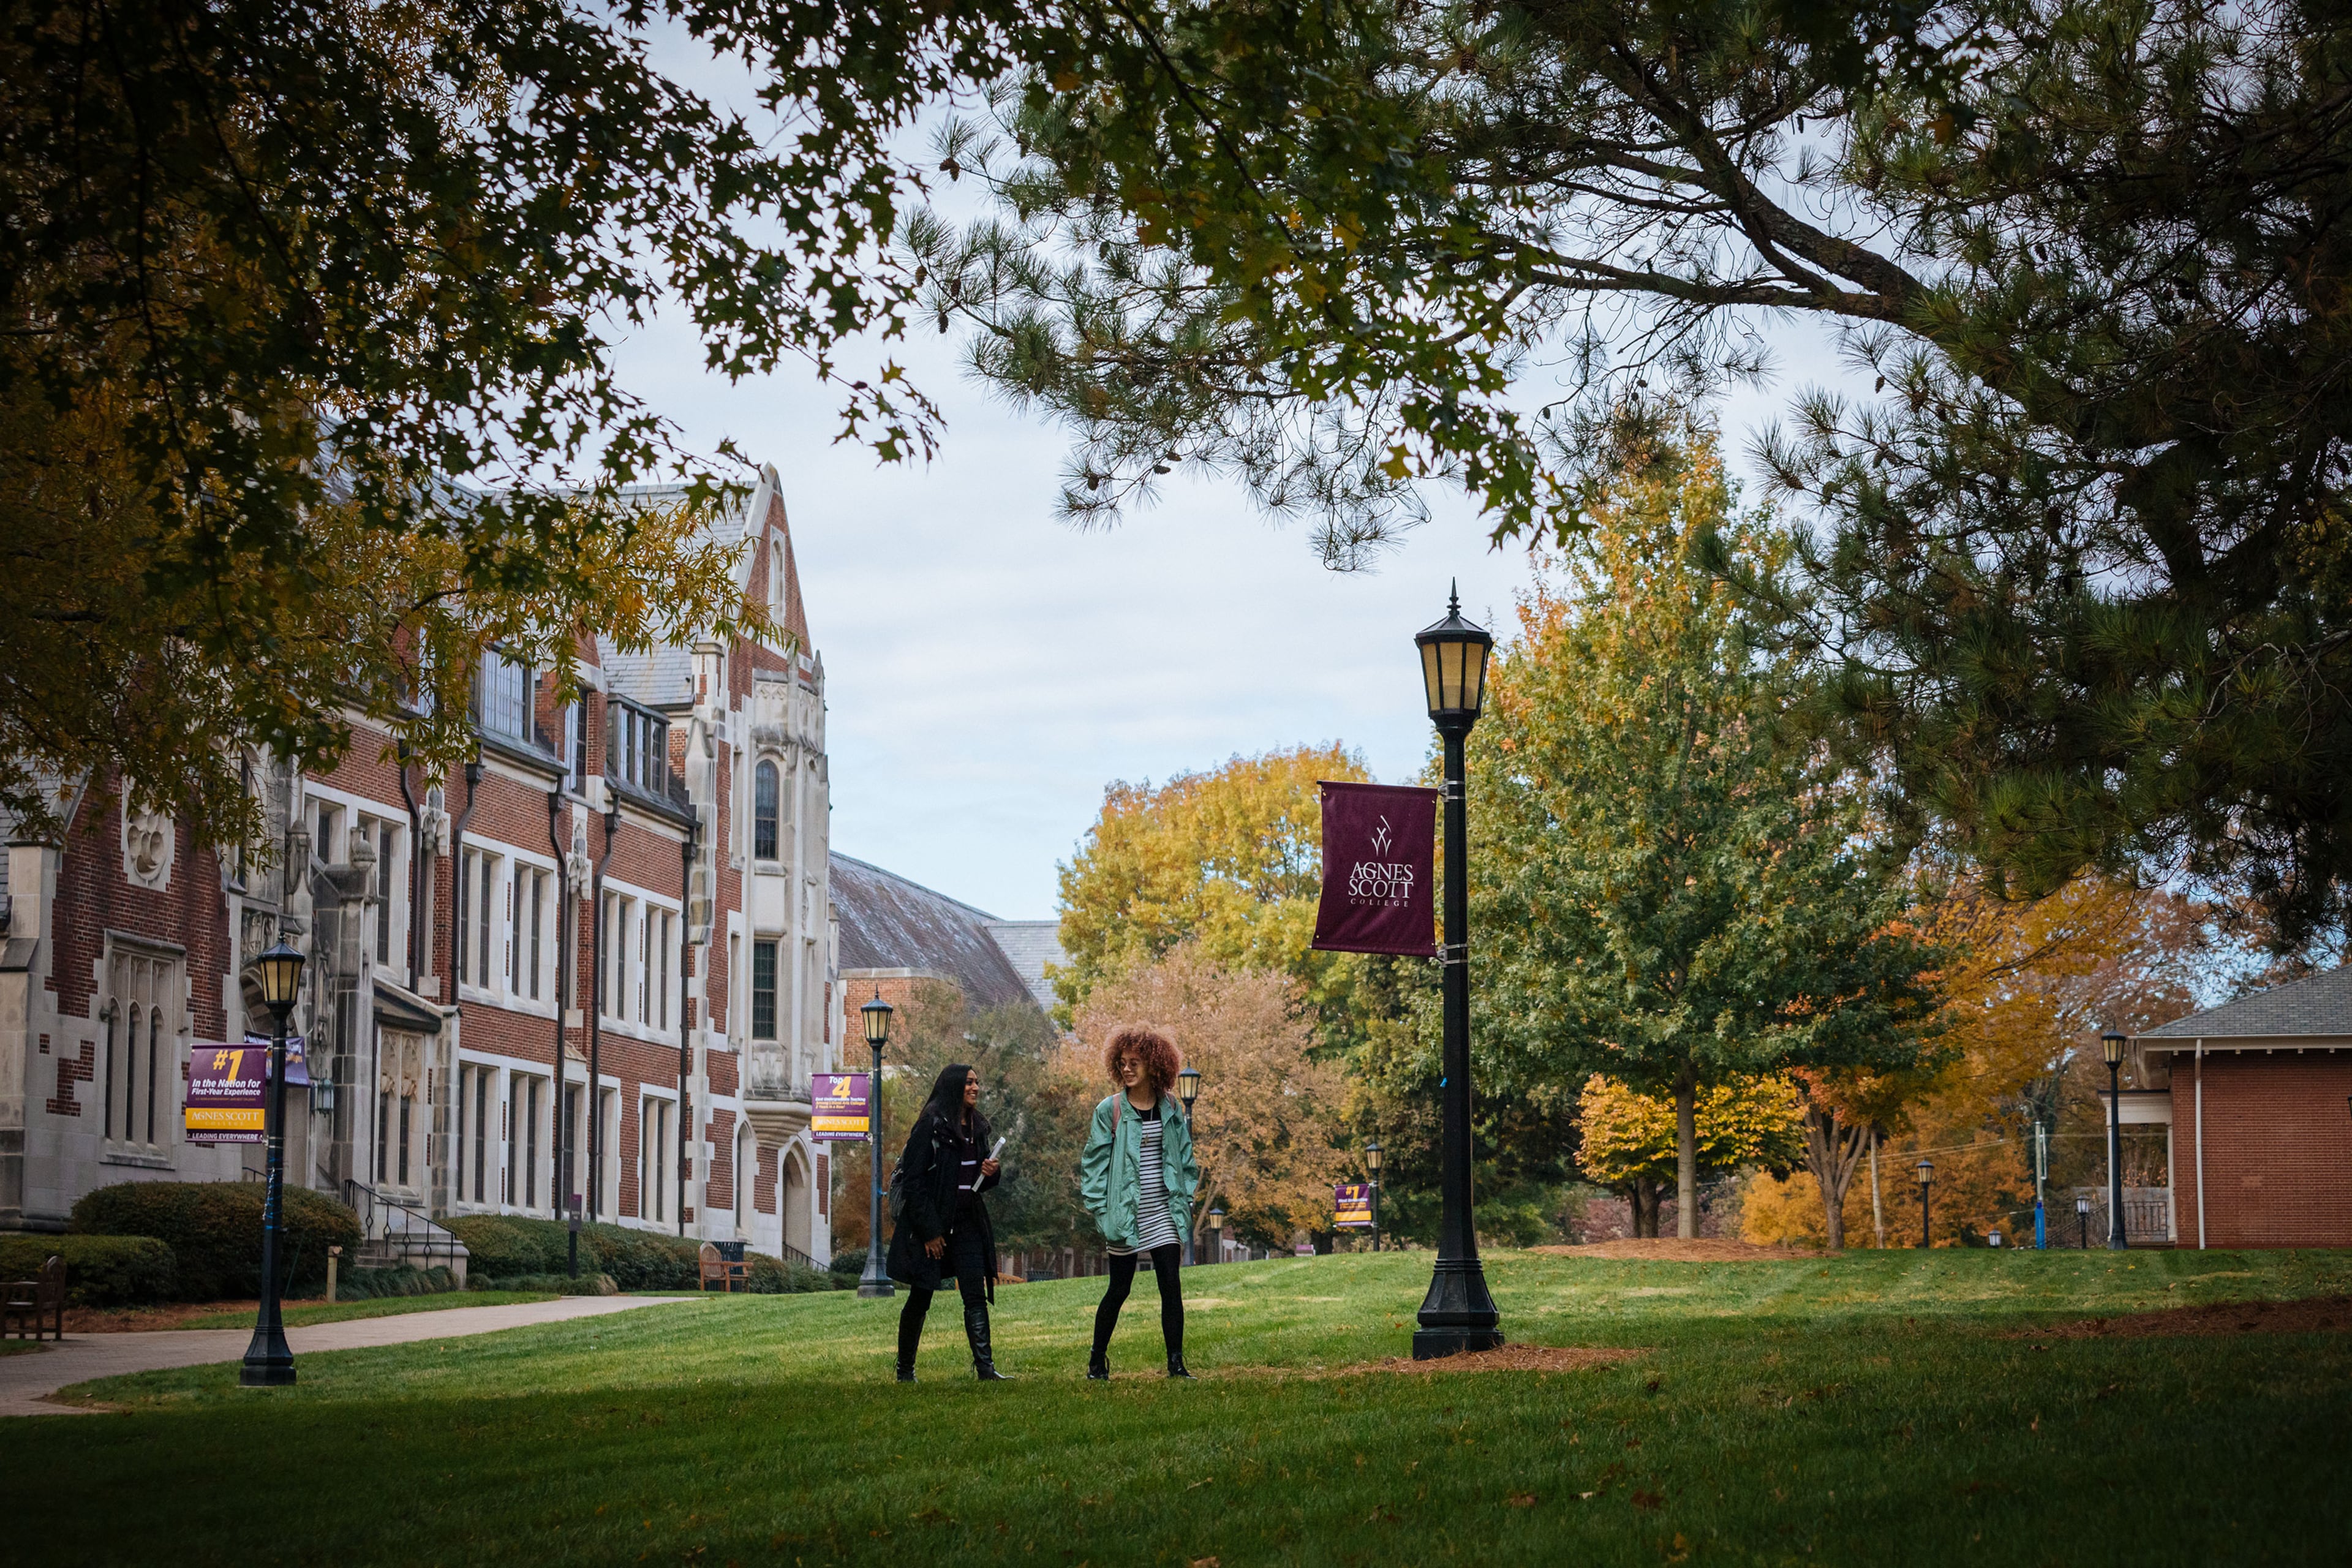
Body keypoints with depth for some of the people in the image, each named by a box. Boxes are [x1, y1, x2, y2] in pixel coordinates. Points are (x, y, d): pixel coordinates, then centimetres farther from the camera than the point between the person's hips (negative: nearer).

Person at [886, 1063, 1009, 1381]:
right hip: (930, 1224, -6)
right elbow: (913, 1181, -14)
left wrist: (991, 1173, -3)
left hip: (967, 1224, 6)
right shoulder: (932, 1125, -11)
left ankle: (985, 1367, -10)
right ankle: (905, 1370, 15)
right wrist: (929, 1231, -16)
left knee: (976, 1295, -5)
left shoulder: (976, 1127, 12)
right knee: (920, 1298, 2)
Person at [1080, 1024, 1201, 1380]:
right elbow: (1095, 1162, -1)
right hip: (1126, 1214, -2)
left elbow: (1185, 1158, 13)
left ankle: (1176, 1363, 0)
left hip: (1164, 1214, 2)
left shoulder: (1172, 1109, 5)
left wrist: (1185, 1200, 5)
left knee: (1171, 1286, -4)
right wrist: (1100, 1209, -8)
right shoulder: (1110, 1111, -3)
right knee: (1119, 1290, 3)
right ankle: (1098, 1361, 17)